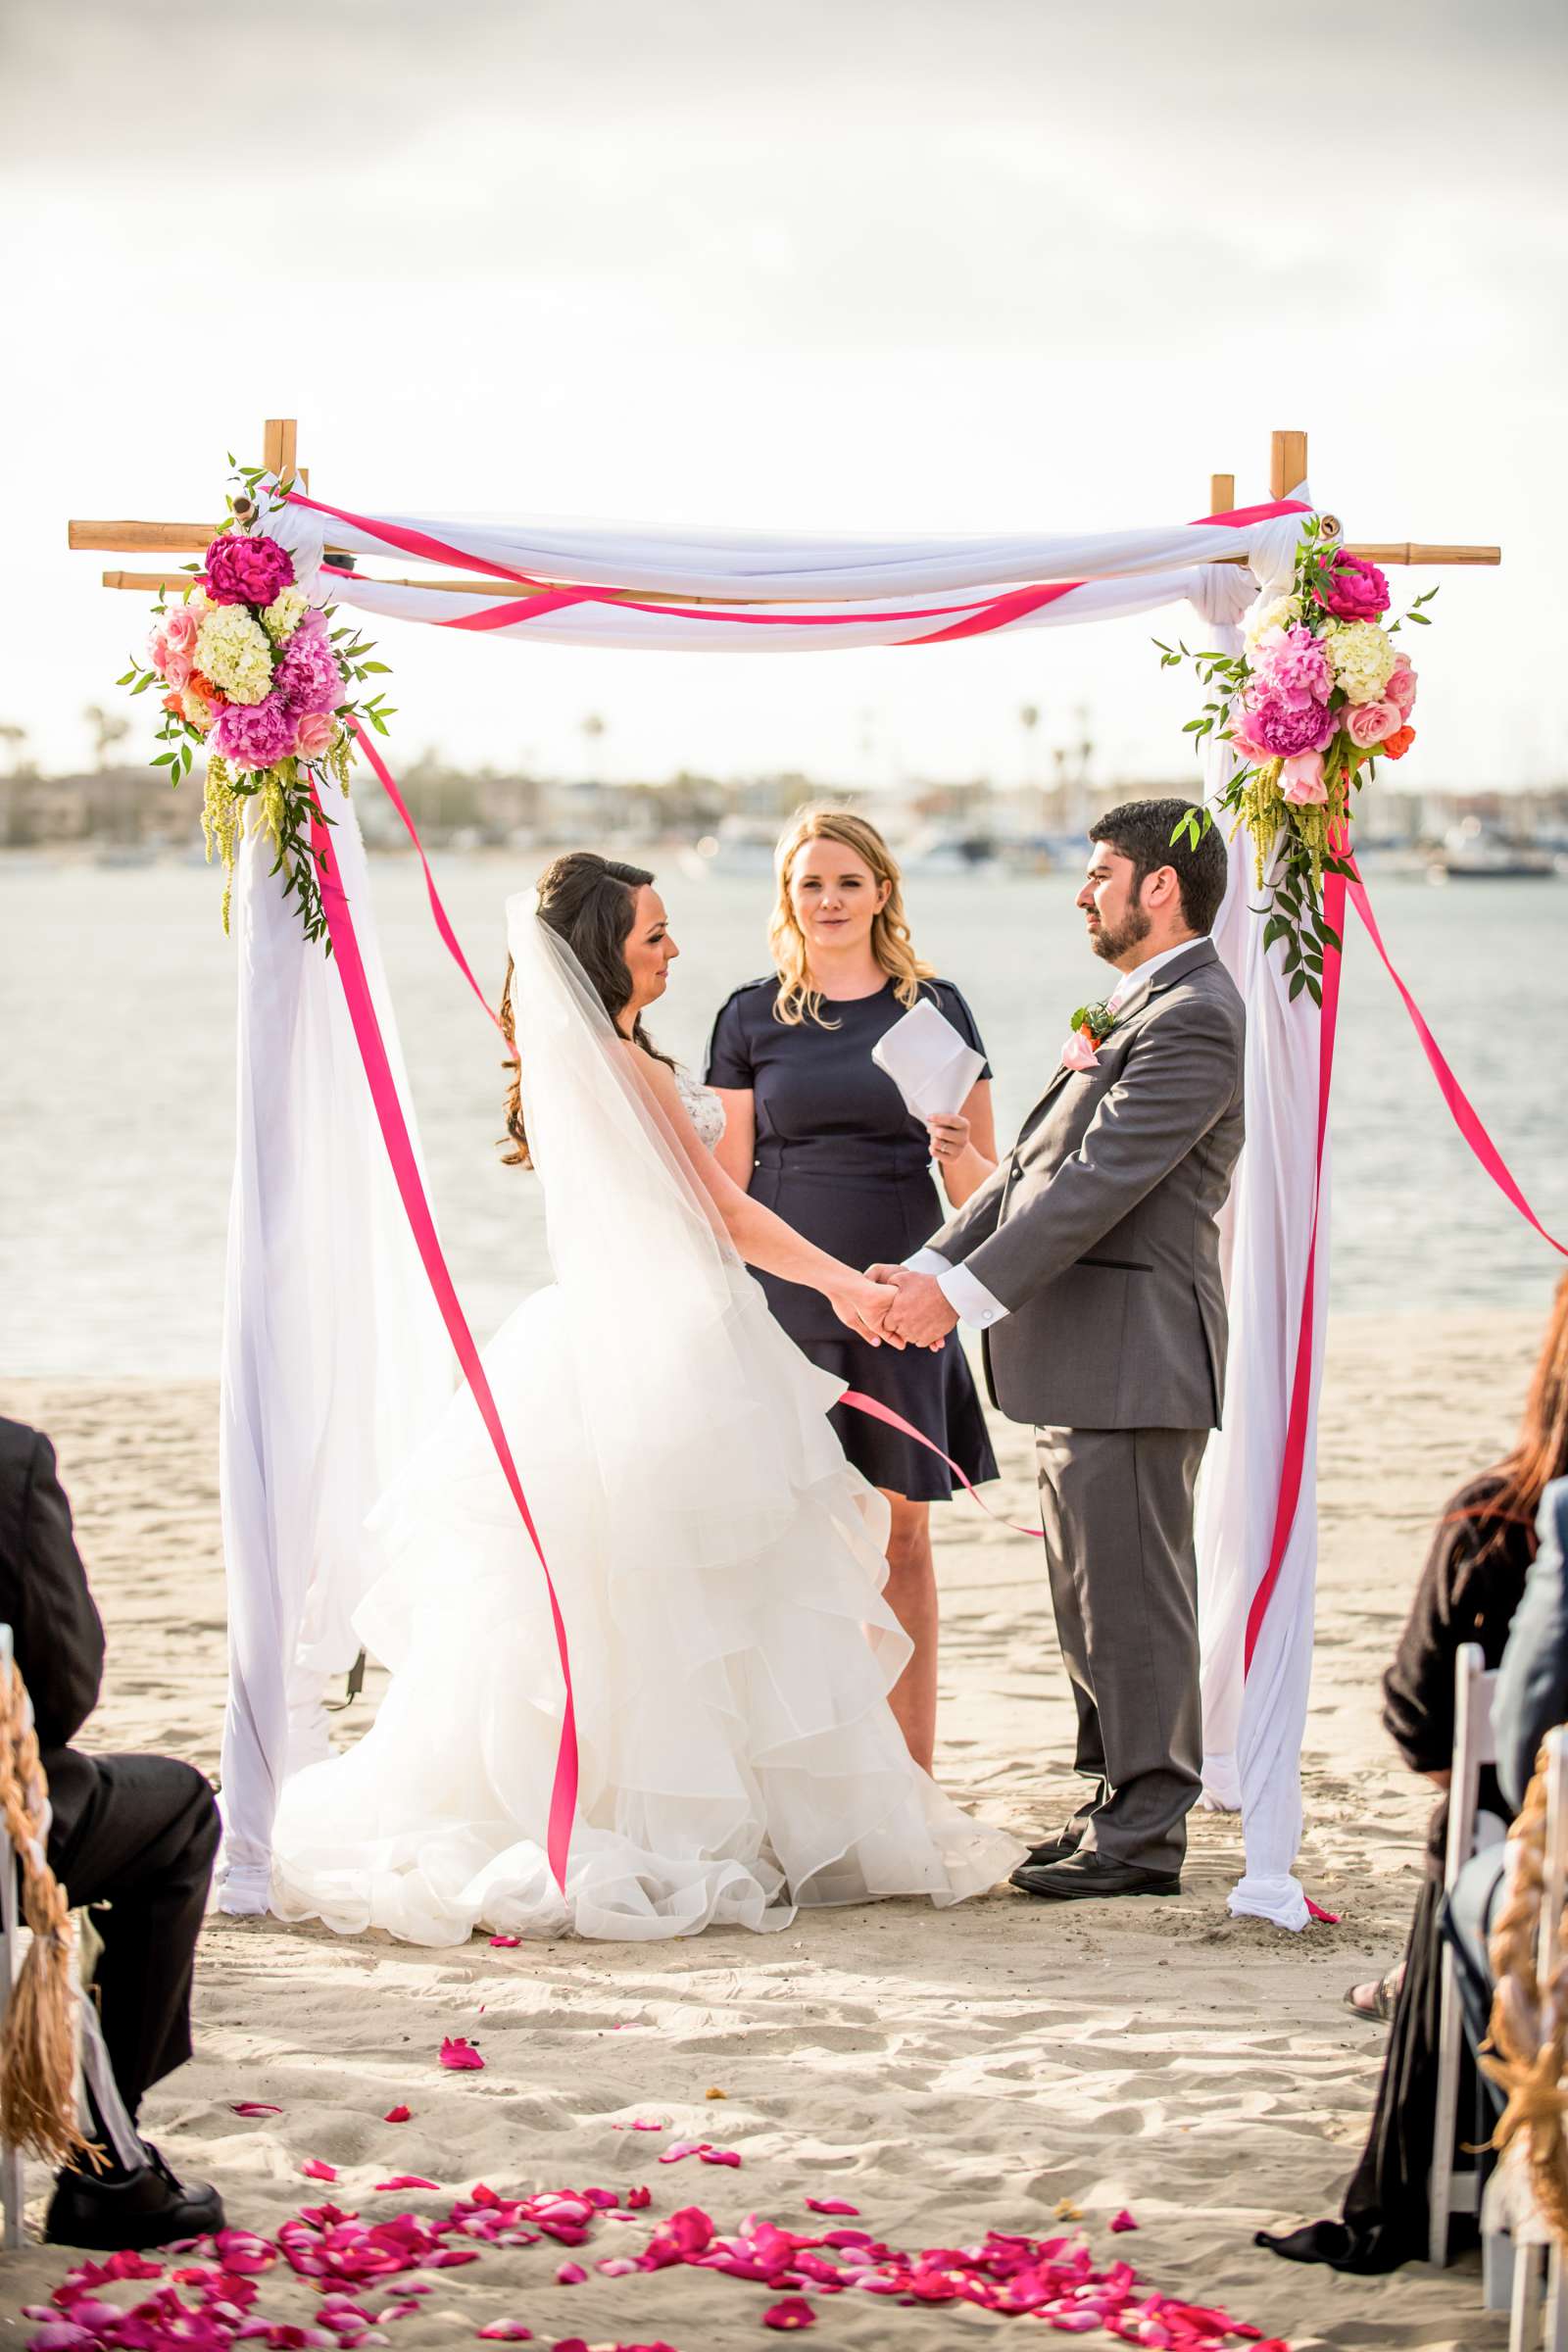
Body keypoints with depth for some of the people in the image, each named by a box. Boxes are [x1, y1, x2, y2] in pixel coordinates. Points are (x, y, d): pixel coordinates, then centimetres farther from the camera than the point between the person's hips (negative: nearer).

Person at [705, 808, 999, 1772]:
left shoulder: (935, 1008, 7)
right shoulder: (752, 1016, 6)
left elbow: (986, 1184, 9)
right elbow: (728, 1185, 8)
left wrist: (957, 1152, -14)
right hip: (785, 1297, 0)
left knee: (903, 1536, 3)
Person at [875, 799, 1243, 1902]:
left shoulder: (1192, 1018, -15)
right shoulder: (1138, 1005, 20)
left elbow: (1097, 1181, -21)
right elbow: (1033, 1161, 17)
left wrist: (964, 1292, -20)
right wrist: (933, 1265, 6)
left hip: (1131, 1353, -11)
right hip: (1084, 1355, 11)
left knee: (1129, 1591, -5)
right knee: (1095, 1591, 15)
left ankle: (1145, 1833, 2)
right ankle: (1120, 1804, 24)